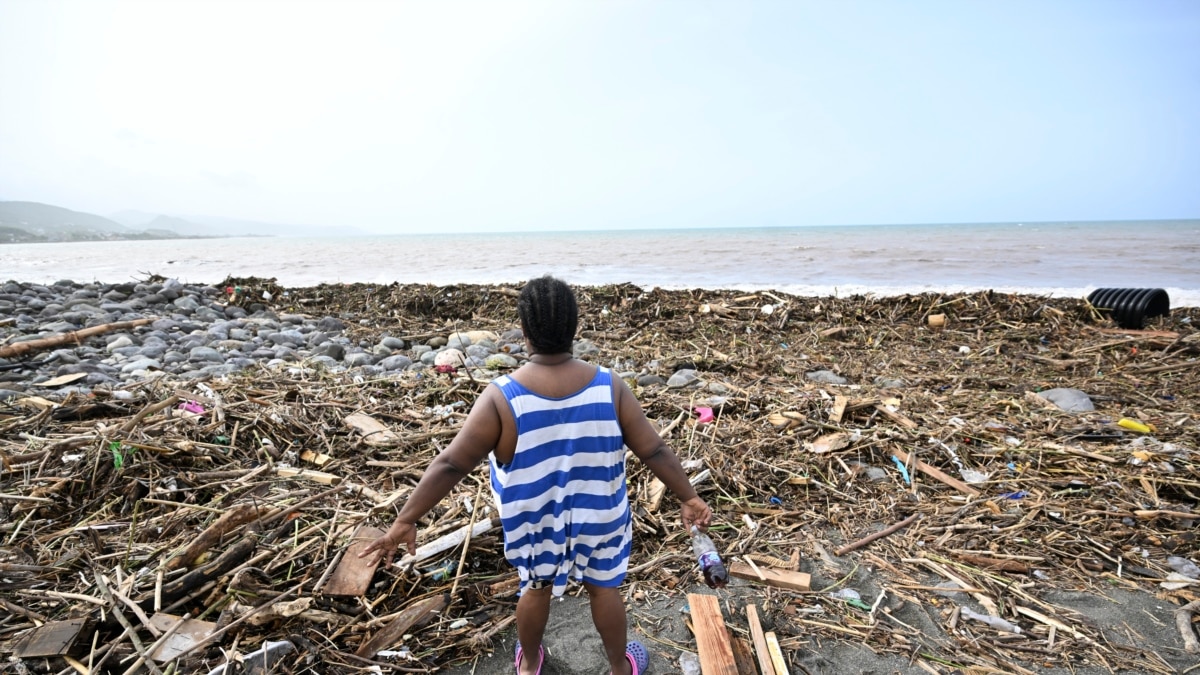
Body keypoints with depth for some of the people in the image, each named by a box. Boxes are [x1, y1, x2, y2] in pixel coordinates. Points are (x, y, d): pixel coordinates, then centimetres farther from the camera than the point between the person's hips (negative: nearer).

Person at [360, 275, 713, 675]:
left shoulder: (501, 398, -25)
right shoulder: (610, 388, -21)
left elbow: (451, 465, -21)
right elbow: (655, 451, -13)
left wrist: (406, 520, -10)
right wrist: (688, 497, 2)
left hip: (535, 522, 0)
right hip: (598, 518, 0)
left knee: (537, 588, 26)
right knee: (604, 589, 24)